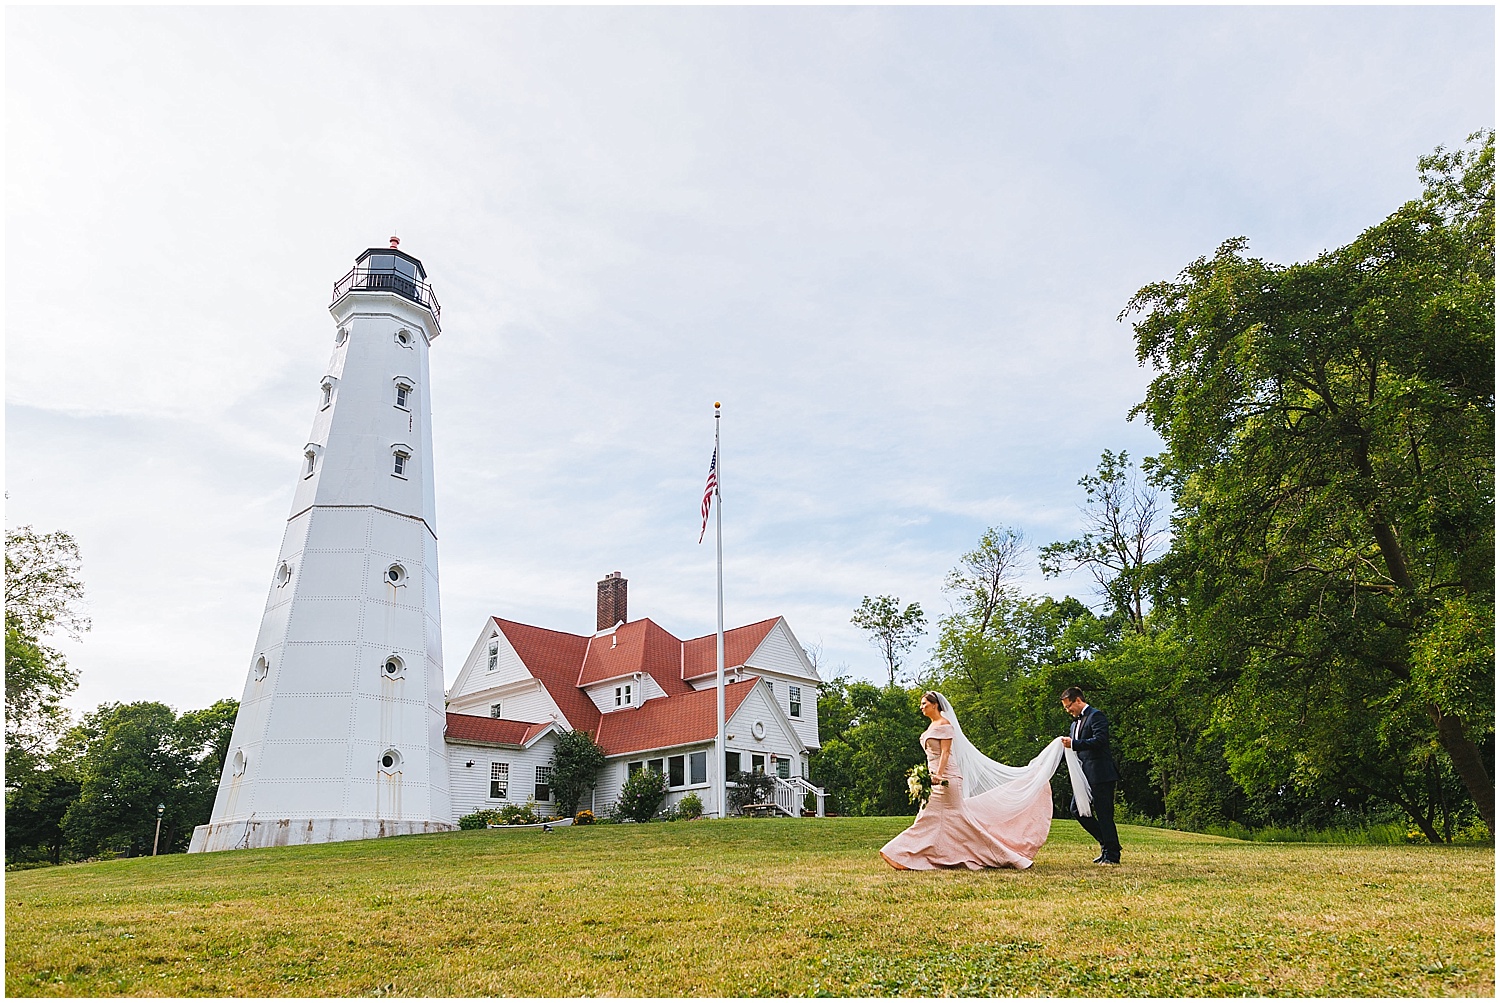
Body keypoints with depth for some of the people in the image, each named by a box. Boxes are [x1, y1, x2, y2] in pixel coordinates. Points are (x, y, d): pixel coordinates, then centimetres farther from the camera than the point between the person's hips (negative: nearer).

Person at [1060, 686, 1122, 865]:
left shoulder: (1096, 716, -8)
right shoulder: (1075, 723, 20)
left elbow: (1100, 740, -21)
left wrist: (1074, 743, -21)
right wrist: (1067, 745, 2)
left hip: (1101, 775, -9)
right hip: (1085, 775, 9)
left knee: (1104, 814, -4)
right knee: (1077, 809, 7)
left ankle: (1112, 854, 6)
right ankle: (1107, 844, 18)